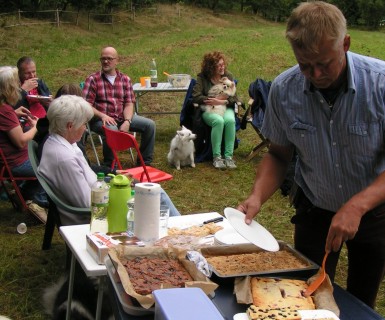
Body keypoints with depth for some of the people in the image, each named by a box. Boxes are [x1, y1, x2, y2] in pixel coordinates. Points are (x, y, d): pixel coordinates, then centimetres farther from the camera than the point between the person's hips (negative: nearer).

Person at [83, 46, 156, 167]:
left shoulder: (125, 79, 11)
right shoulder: (93, 79, -1)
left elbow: (129, 104, 3)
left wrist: (127, 122, -16)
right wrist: (102, 115, -24)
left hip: (122, 118, 5)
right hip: (100, 119, -5)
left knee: (150, 124, -7)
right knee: (112, 129, -37)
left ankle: (145, 162, 5)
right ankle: (110, 166, -18)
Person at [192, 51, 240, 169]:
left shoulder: (228, 76, 9)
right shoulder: (202, 77, 2)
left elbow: (234, 98, 1)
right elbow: (196, 97, -11)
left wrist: (221, 101, -18)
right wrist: (217, 98, -13)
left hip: (225, 108, 2)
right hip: (208, 110, -2)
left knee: (230, 120, -33)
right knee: (218, 121, -35)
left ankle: (229, 156, -28)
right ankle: (216, 157, -28)